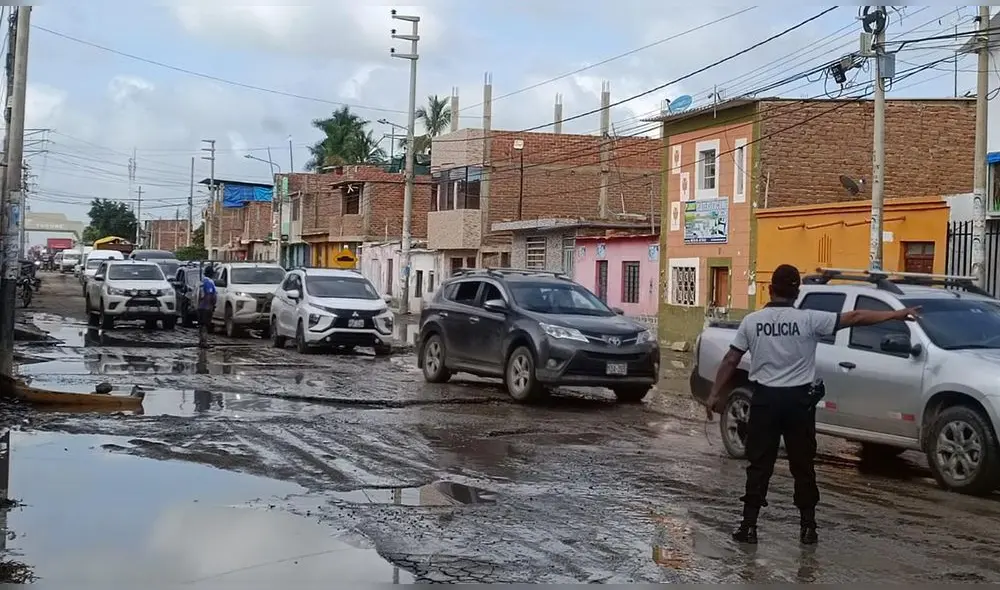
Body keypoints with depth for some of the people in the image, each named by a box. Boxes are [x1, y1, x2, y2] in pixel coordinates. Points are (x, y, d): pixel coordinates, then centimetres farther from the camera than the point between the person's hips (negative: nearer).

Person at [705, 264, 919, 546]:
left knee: (759, 464, 5)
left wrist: (715, 394, 7)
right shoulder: (808, 319, -7)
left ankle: (749, 525, 4)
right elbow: (855, 317, -5)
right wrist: (898, 315, 0)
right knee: (802, 465, 9)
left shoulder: (752, 321, -1)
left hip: (765, 398, 1)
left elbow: (731, 360, 0)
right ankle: (807, 526, 14)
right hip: (798, 399, -1)